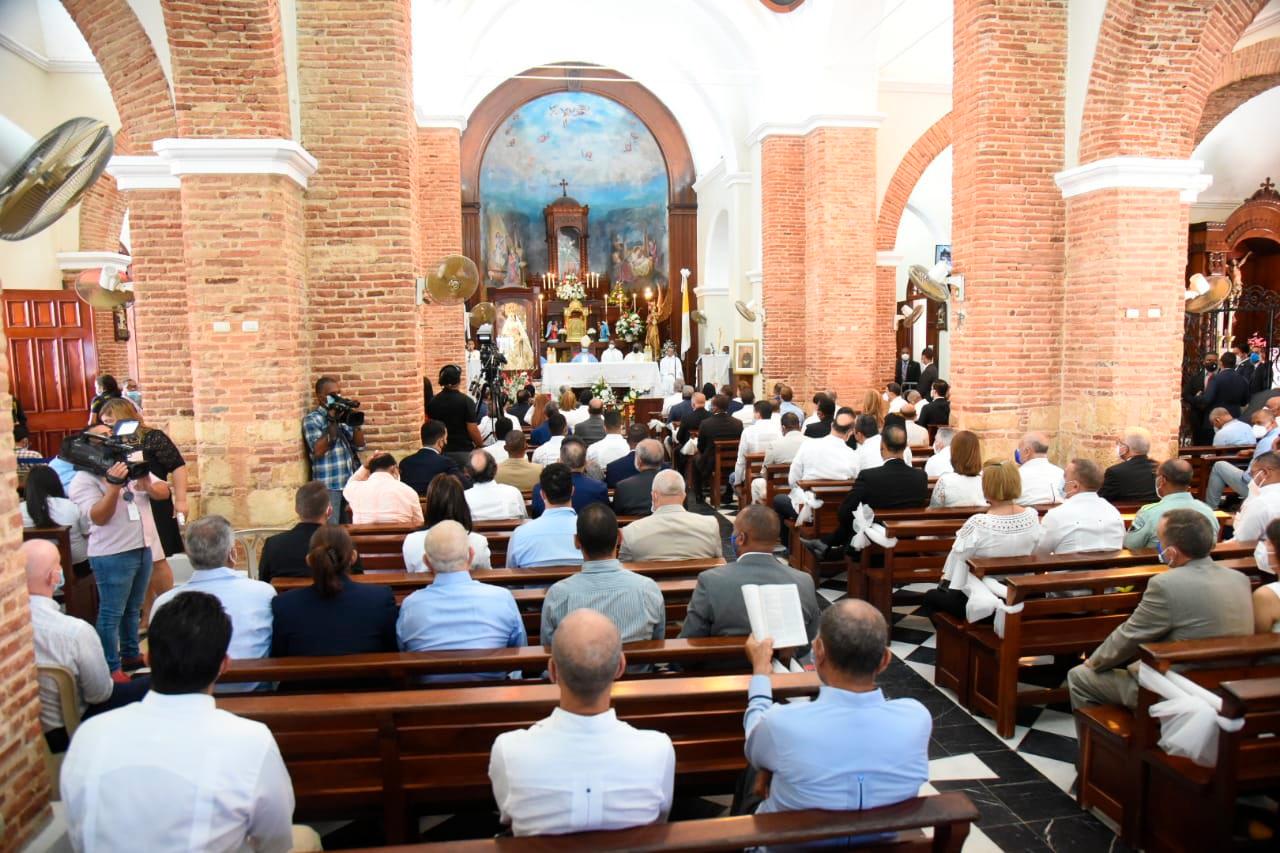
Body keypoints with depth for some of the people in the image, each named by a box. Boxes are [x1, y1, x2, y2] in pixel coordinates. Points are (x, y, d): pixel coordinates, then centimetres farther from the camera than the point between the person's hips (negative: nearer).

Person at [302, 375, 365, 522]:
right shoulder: (311, 419, -3)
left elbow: (360, 444, 11)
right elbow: (318, 450, -16)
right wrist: (332, 422, -15)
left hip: (351, 483, 6)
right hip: (329, 486, -6)